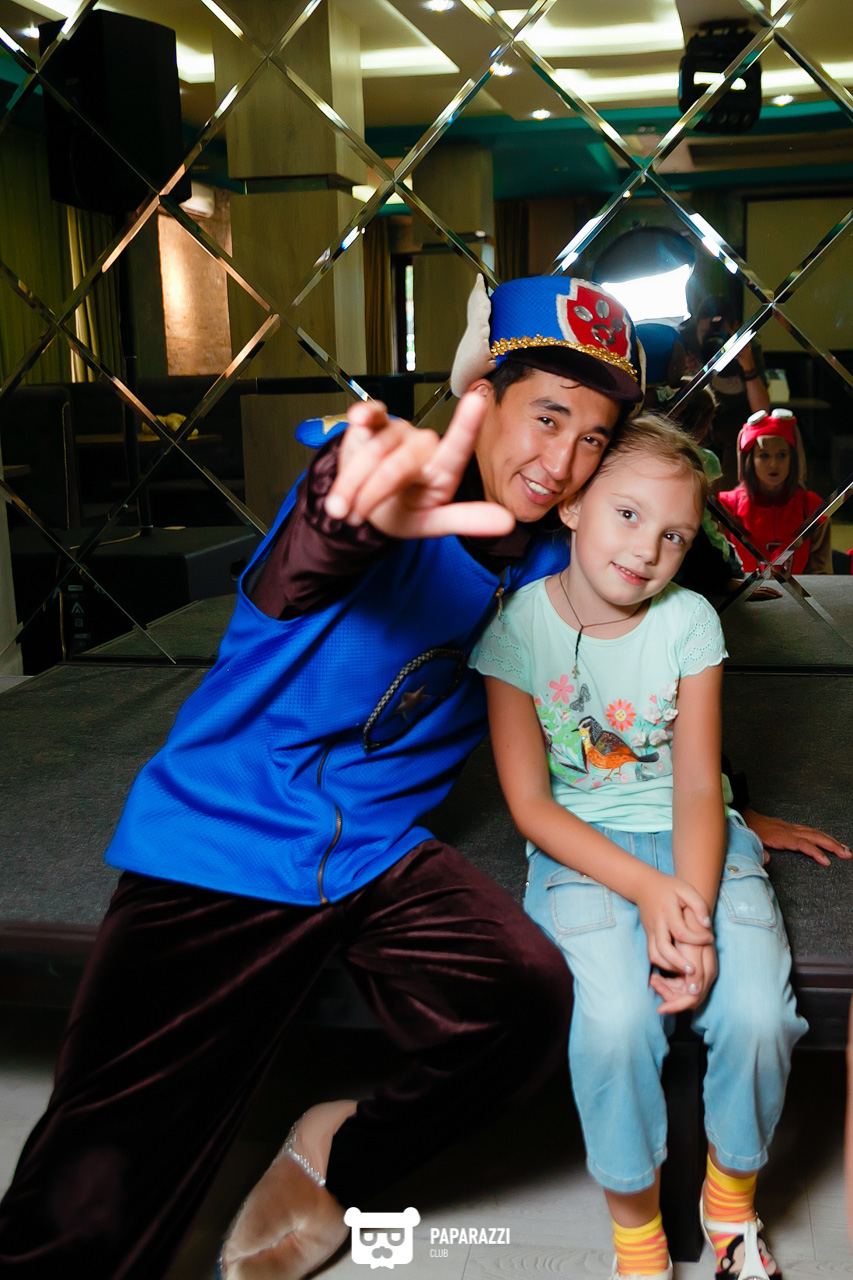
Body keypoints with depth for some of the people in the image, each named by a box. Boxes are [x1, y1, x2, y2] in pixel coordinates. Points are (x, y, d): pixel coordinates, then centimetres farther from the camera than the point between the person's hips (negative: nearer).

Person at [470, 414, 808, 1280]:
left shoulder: (689, 622, -5)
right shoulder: (519, 625, -9)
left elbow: (698, 791, -7)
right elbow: (531, 805, -9)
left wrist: (694, 920, -24)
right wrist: (646, 890, -21)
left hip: (691, 838, 2)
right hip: (580, 847, -1)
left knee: (757, 1012, -22)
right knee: (616, 1017, -28)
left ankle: (731, 1199, 13)